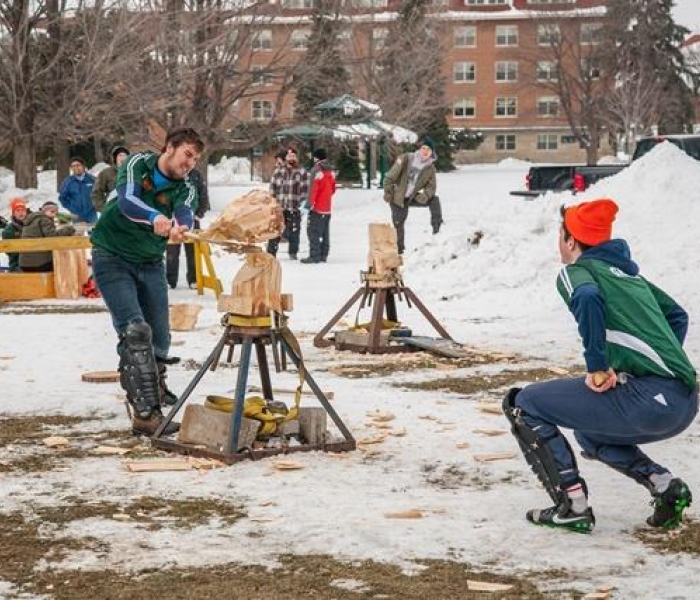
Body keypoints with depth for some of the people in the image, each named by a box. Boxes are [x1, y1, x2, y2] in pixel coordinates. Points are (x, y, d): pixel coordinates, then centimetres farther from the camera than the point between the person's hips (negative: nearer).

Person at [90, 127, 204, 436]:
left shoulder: (185, 189, 0)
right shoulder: (137, 164, -8)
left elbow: (184, 214, -23)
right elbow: (126, 200, -28)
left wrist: (179, 227, -48)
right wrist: (155, 217, -48)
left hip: (150, 263, 5)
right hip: (113, 258, -5)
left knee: (160, 338, 5)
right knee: (135, 331, -19)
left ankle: (154, 390, 33)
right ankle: (145, 413, -22)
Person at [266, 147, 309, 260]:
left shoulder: (302, 172, 3)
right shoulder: (278, 171, 10)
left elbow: (305, 189, 1)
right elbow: (272, 188, 12)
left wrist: (301, 202, -7)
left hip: (294, 208, -2)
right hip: (279, 207, 2)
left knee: (293, 231, 2)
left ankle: (293, 253, 15)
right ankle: (271, 252, 5)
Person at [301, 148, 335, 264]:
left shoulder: (317, 171, -15)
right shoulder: (330, 172, 11)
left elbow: (313, 189, -18)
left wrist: (311, 203, -14)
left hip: (317, 208, -8)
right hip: (327, 208, 8)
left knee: (313, 232, -6)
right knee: (325, 233, 11)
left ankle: (314, 256, -9)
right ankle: (323, 255, 14)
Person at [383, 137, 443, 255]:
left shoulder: (430, 168, -8)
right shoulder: (405, 159, -19)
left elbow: (431, 186, -2)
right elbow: (390, 177, -15)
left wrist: (425, 195, -22)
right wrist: (388, 193, -15)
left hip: (414, 197, 3)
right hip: (398, 198, -3)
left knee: (434, 200, -13)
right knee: (398, 224, -3)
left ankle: (437, 228, -6)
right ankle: (399, 250, 10)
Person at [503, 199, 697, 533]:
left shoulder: (576, 271, 2)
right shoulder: (628, 273, 25)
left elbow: (588, 298, -22)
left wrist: (597, 367, -16)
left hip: (647, 399, -8)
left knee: (523, 405, 5)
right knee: (590, 434, 34)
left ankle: (572, 506, 2)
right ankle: (664, 484, 14)